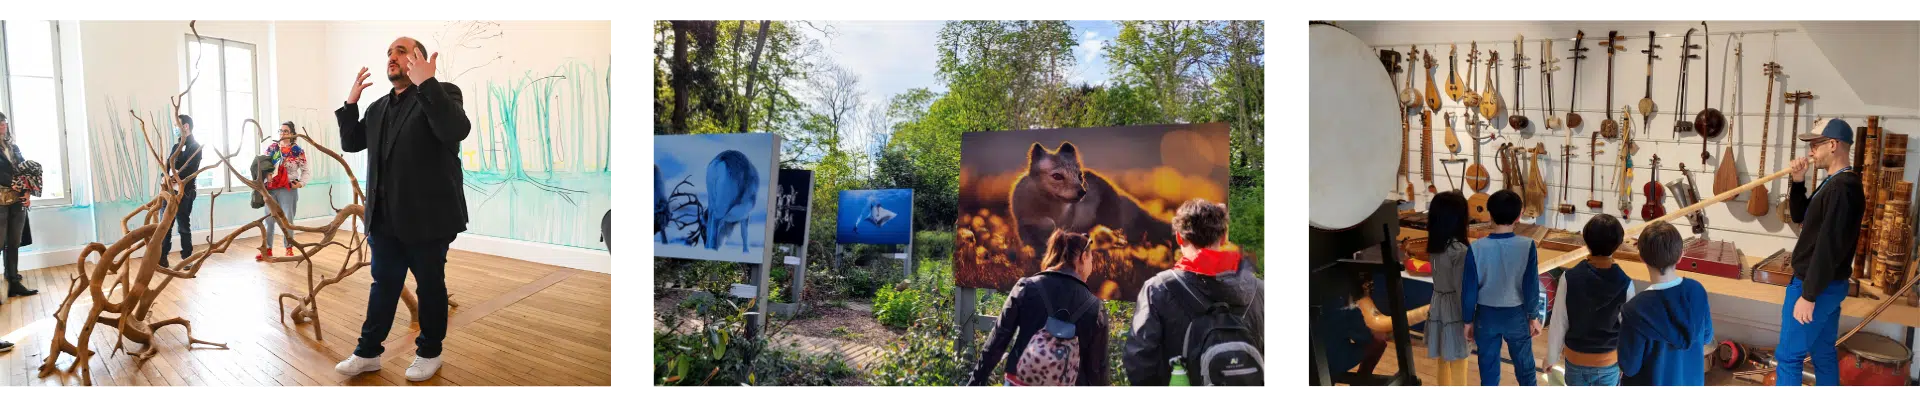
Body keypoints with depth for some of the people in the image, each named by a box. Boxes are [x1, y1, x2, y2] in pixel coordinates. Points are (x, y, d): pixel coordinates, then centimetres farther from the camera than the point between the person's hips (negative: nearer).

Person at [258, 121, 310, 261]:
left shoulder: (298, 151, -1)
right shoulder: (271, 148, 8)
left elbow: (305, 170, 3)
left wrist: (301, 183, -9)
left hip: (288, 189, -3)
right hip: (270, 189, 3)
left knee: (287, 220, 1)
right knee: (269, 219, 4)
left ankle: (289, 248, 13)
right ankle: (267, 249, 11)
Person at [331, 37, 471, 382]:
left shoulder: (441, 94, -7)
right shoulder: (378, 107, 15)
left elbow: (457, 130, -27)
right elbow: (350, 143, 21)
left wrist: (425, 83, -31)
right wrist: (351, 103, 7)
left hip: (427, 217, -6)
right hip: (385, 217, 7)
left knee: (430, 286, 7)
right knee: (383, 284, 13)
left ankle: (429, 352, 20)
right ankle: (368, 352, 20)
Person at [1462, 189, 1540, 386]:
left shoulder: (1477, 248, -17)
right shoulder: (1527, 246, -18)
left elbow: (1469, 289, -10)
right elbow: (1531, 286, -11)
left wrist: (1468, 320, 3)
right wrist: (1534, 317, 4)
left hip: (1486, 315, 0)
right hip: (1516, 315, 0)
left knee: (1488, 369, 12)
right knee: (1524, 366, 19)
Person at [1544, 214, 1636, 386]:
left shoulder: (1569, 278, -18)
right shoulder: (1625, 284, -18)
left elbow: (1558, 324, -11)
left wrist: (1552, 357, 3)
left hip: (1575, 359, 0)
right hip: (1609, 361, 0)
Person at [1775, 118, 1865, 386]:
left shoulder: (1841, 187, -23)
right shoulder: (1837, 182, 10)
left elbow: (1828, 247, -25)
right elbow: (1800, 217, 20)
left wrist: (1808, 295, -23)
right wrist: (1798, 183, 3)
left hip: (1817, 288, -10)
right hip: (1828, 286, 10)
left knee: (1788, 356, -3)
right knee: (1824, 353, 17)